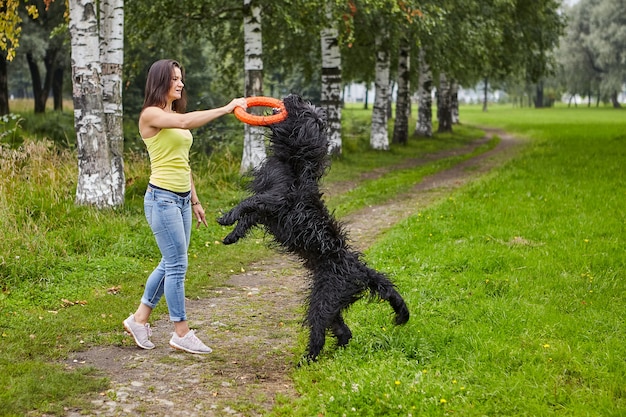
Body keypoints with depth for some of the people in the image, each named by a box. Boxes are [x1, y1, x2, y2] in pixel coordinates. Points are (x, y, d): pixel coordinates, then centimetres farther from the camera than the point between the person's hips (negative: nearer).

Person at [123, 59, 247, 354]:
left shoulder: (175, 115, 17)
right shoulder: (151, 114, -9)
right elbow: (185, 122, -29)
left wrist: (194, 200, 19)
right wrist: (226, 109, -28)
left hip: (182, 199, 9)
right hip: (162, 197, -9)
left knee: (170, 264, 13)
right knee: (177, 265, -6)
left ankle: (139, 319, 26)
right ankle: (181, 333, 3)